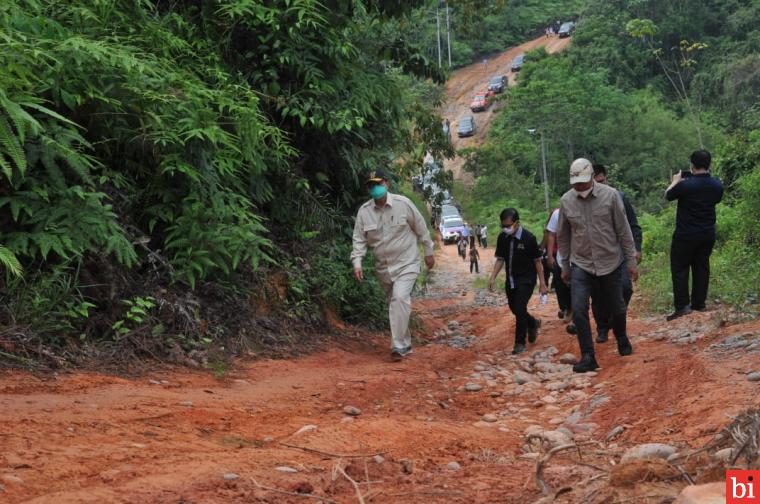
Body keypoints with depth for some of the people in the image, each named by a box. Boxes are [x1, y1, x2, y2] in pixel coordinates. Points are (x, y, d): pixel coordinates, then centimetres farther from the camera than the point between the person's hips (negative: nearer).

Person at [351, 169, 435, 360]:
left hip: (406, 263, -4)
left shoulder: (403, 203, -11)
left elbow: (421, 228, 1)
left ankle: (398, 345, -22)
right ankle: (406, 344, 27)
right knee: (394, 304, 12)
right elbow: (359, 239, -2)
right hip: (383, 267, 4)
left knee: (400, 298, -23)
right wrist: (357, 262, -16)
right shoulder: (364, 211, -5)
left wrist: (428, 252, 7)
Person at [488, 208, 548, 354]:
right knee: (514, 308, 14)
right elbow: (500, 259, 4)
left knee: (520, 309, -13)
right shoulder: (502, 237, -3)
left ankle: (520, 343, 0)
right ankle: (533, 323, 43)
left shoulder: (528, 238, -17)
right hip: (511, 278, 6)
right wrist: (492, 278, -7)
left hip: (526, 278, -6)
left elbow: (537, 261, -10)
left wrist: (542, 283, -9)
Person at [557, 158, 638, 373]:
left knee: (617, 308, 14)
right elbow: (563, 235, 7)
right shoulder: (566, 200, -5)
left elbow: (623, 230, -5)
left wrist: (631, 261, -3)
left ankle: (621, 338, 44)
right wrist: (565, 266, 10)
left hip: (611, 263, -1)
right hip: (581, 265, 1)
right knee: (579, 310, -12)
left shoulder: (610, 195, -11)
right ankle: (588, 357, -3)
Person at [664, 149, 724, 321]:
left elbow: (668, 195, -1)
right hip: (708, 234, 5)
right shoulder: (717, 185, -2)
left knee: (680, 269, 1)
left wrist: (675, 181, 18)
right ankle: (699, 303, 17)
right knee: (701, 267, 13)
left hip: (686, 235, -5)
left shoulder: (685, 185, -20)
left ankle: (682, 306, -4)